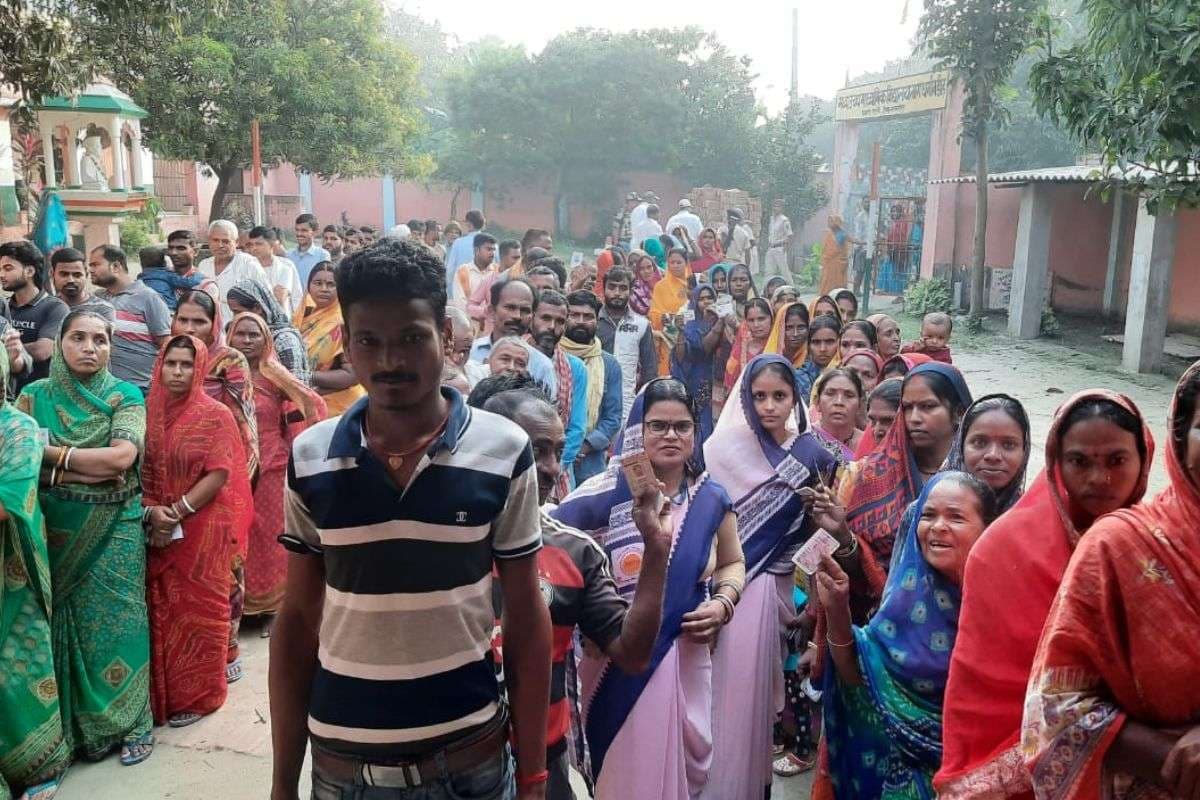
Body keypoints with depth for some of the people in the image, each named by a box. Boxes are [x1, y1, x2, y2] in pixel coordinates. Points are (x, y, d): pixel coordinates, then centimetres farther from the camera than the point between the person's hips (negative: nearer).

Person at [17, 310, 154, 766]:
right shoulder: (35, 395, 4)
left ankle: (127, 724, 16)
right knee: (66, 622, 7)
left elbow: (122, 457, -15)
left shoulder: (125, 397, -1)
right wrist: (90, 470, -15)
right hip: (57, 531, 1)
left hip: (114, 531, -1)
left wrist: (52, 454, -10)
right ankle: (72, 726, 20)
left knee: (114, 621, 3)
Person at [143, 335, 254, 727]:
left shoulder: (216, 415, -7)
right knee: (162, 611, 9)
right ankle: (163, 694, 22)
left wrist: (176, 512, -16)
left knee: (198, 611, 4)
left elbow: (219, 475, -13)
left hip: (202, 530, -4)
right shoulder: (149, 411, 5)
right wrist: (151, 511, -11)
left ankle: (197, 696, 16)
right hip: (159, 532, 4)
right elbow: (140, 471, 5)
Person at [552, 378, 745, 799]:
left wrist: (722, 603, -4)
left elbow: (732, 563, 15)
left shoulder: (712, 498, 0)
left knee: (684, 765, 17)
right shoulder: (605, 494, -13)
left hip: (685, 657, 4)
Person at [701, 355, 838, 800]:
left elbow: (815, 529, 9)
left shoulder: (812, 454, 2)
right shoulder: (725, 448, -5)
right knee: (731, 684, 0)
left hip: (780, 588, 2)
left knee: (764, 683, 7)